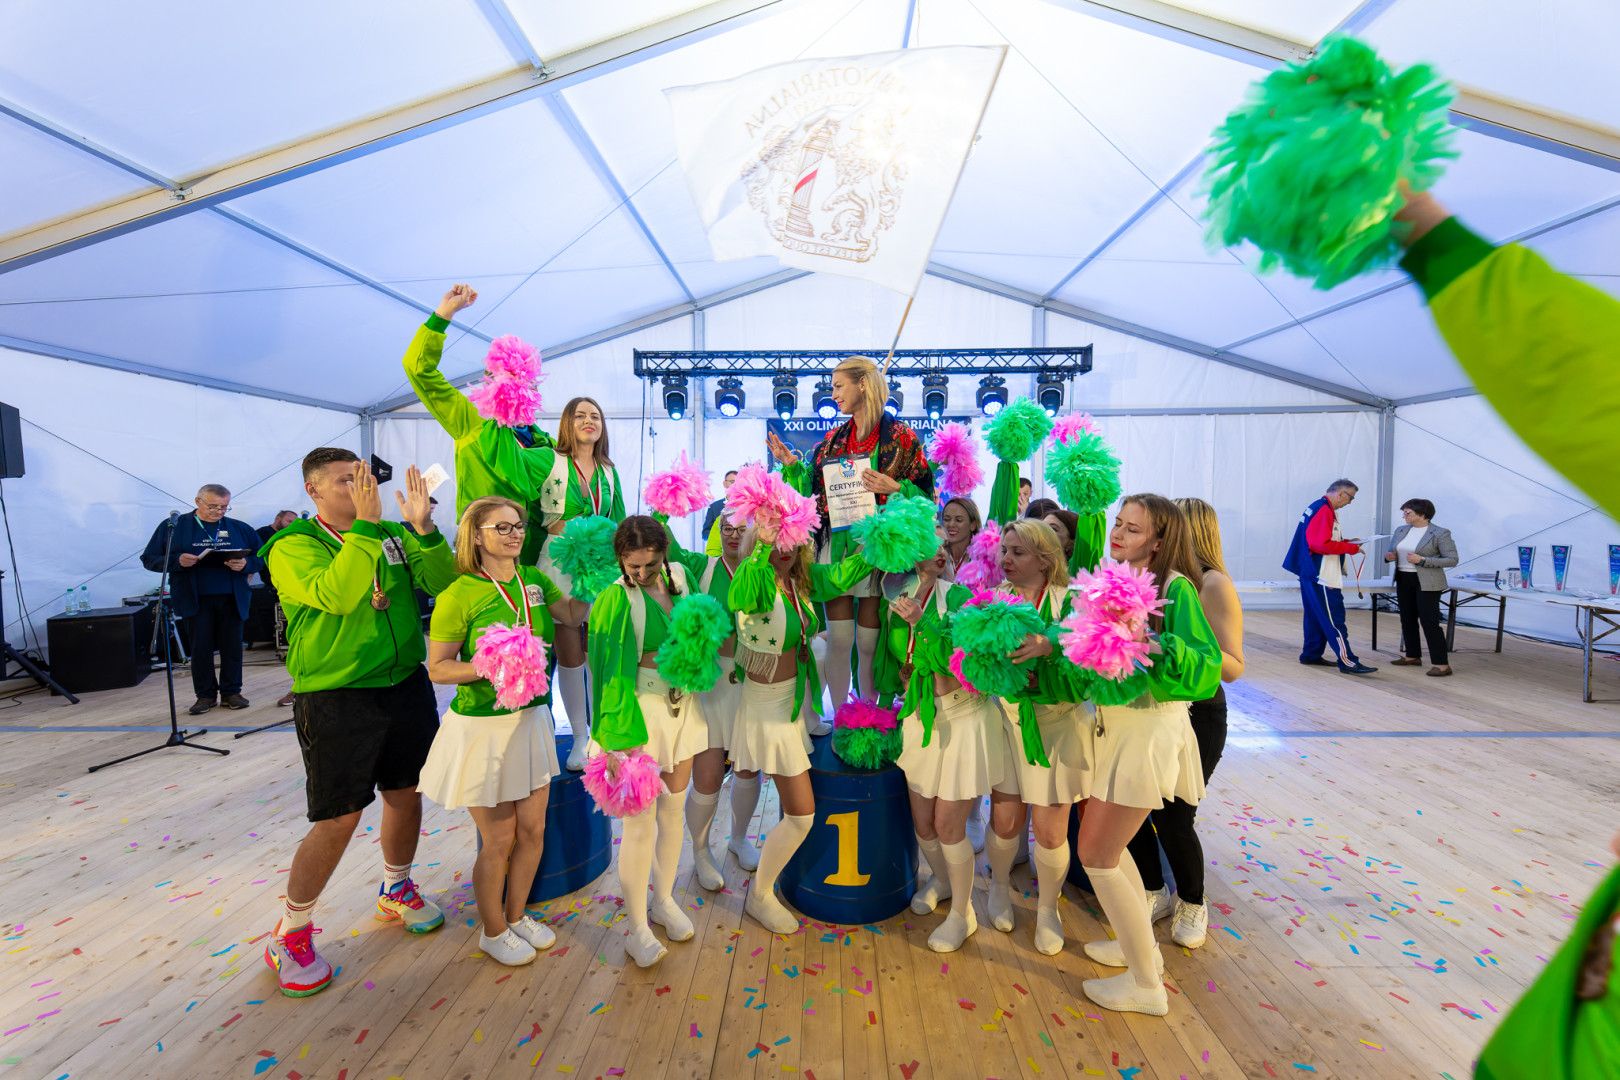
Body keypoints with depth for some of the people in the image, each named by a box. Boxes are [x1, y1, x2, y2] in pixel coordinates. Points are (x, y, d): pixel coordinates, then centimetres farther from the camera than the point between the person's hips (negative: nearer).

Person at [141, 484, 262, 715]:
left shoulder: (241, 529, 8)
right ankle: (205, 695, 15)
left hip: (232, 599, 1)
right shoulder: (173, 527, 4)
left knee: (232, 647, 5)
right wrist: (177, 561, -16)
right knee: (200, 648, 4)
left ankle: (231, 692, 16)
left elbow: (260, 557, 9)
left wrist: (245, 564, -13)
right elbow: (149, 559, 3)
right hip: (195, 599, -1)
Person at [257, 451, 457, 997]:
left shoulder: (392, 536, 4)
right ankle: (291, 933, 25)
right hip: (335, 699, -4)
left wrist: (423, 528, -20)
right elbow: (335, 595, -28)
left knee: (406, 793, 16)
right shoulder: (293, 546, -8)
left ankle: (396, 889, 41)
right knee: (339, 819, 0)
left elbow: (443, 583, -8)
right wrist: (365, 524, -30)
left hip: (407, 685, 5)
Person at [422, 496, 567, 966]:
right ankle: (493, 932, 35)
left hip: (531, 719, 5)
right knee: (499, 839, 9)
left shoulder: (535, 581, 1)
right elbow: (437, 668, -11)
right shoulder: (458, 595, -15)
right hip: (483, 727, -5)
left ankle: (516, 915, 40)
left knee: (533, 830, 15)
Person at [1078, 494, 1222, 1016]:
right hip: (1112, 723, 7)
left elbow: (1208, 667, -21)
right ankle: (1140, 944, 42)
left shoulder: (1176, 587, -14)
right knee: (1104, 843, 20)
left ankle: (1147, 985, 20)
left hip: (1148, 728, -7)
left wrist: (1158, 647, -36)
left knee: (1097, 855, 1)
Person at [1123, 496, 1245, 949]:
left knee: (1172, 816, 1)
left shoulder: (1214, 585, -12)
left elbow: (1232, 668, -17)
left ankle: (1192, 903, 31)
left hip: (1195, 716, -5)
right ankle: (1154, 892, 34)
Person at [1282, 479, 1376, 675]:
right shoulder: (1324, 511, -16)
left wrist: (1346, 542, 10)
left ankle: (1311, 655, 21)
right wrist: (1350, 548, -14)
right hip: (1322, 576, -11)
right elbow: (1321, 544, -24)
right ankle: (1348, 662, -5)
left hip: (1311, 573, 11)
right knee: (1335, 620, -8)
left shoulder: (1318, 507, 15)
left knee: (1316, 616, 15)